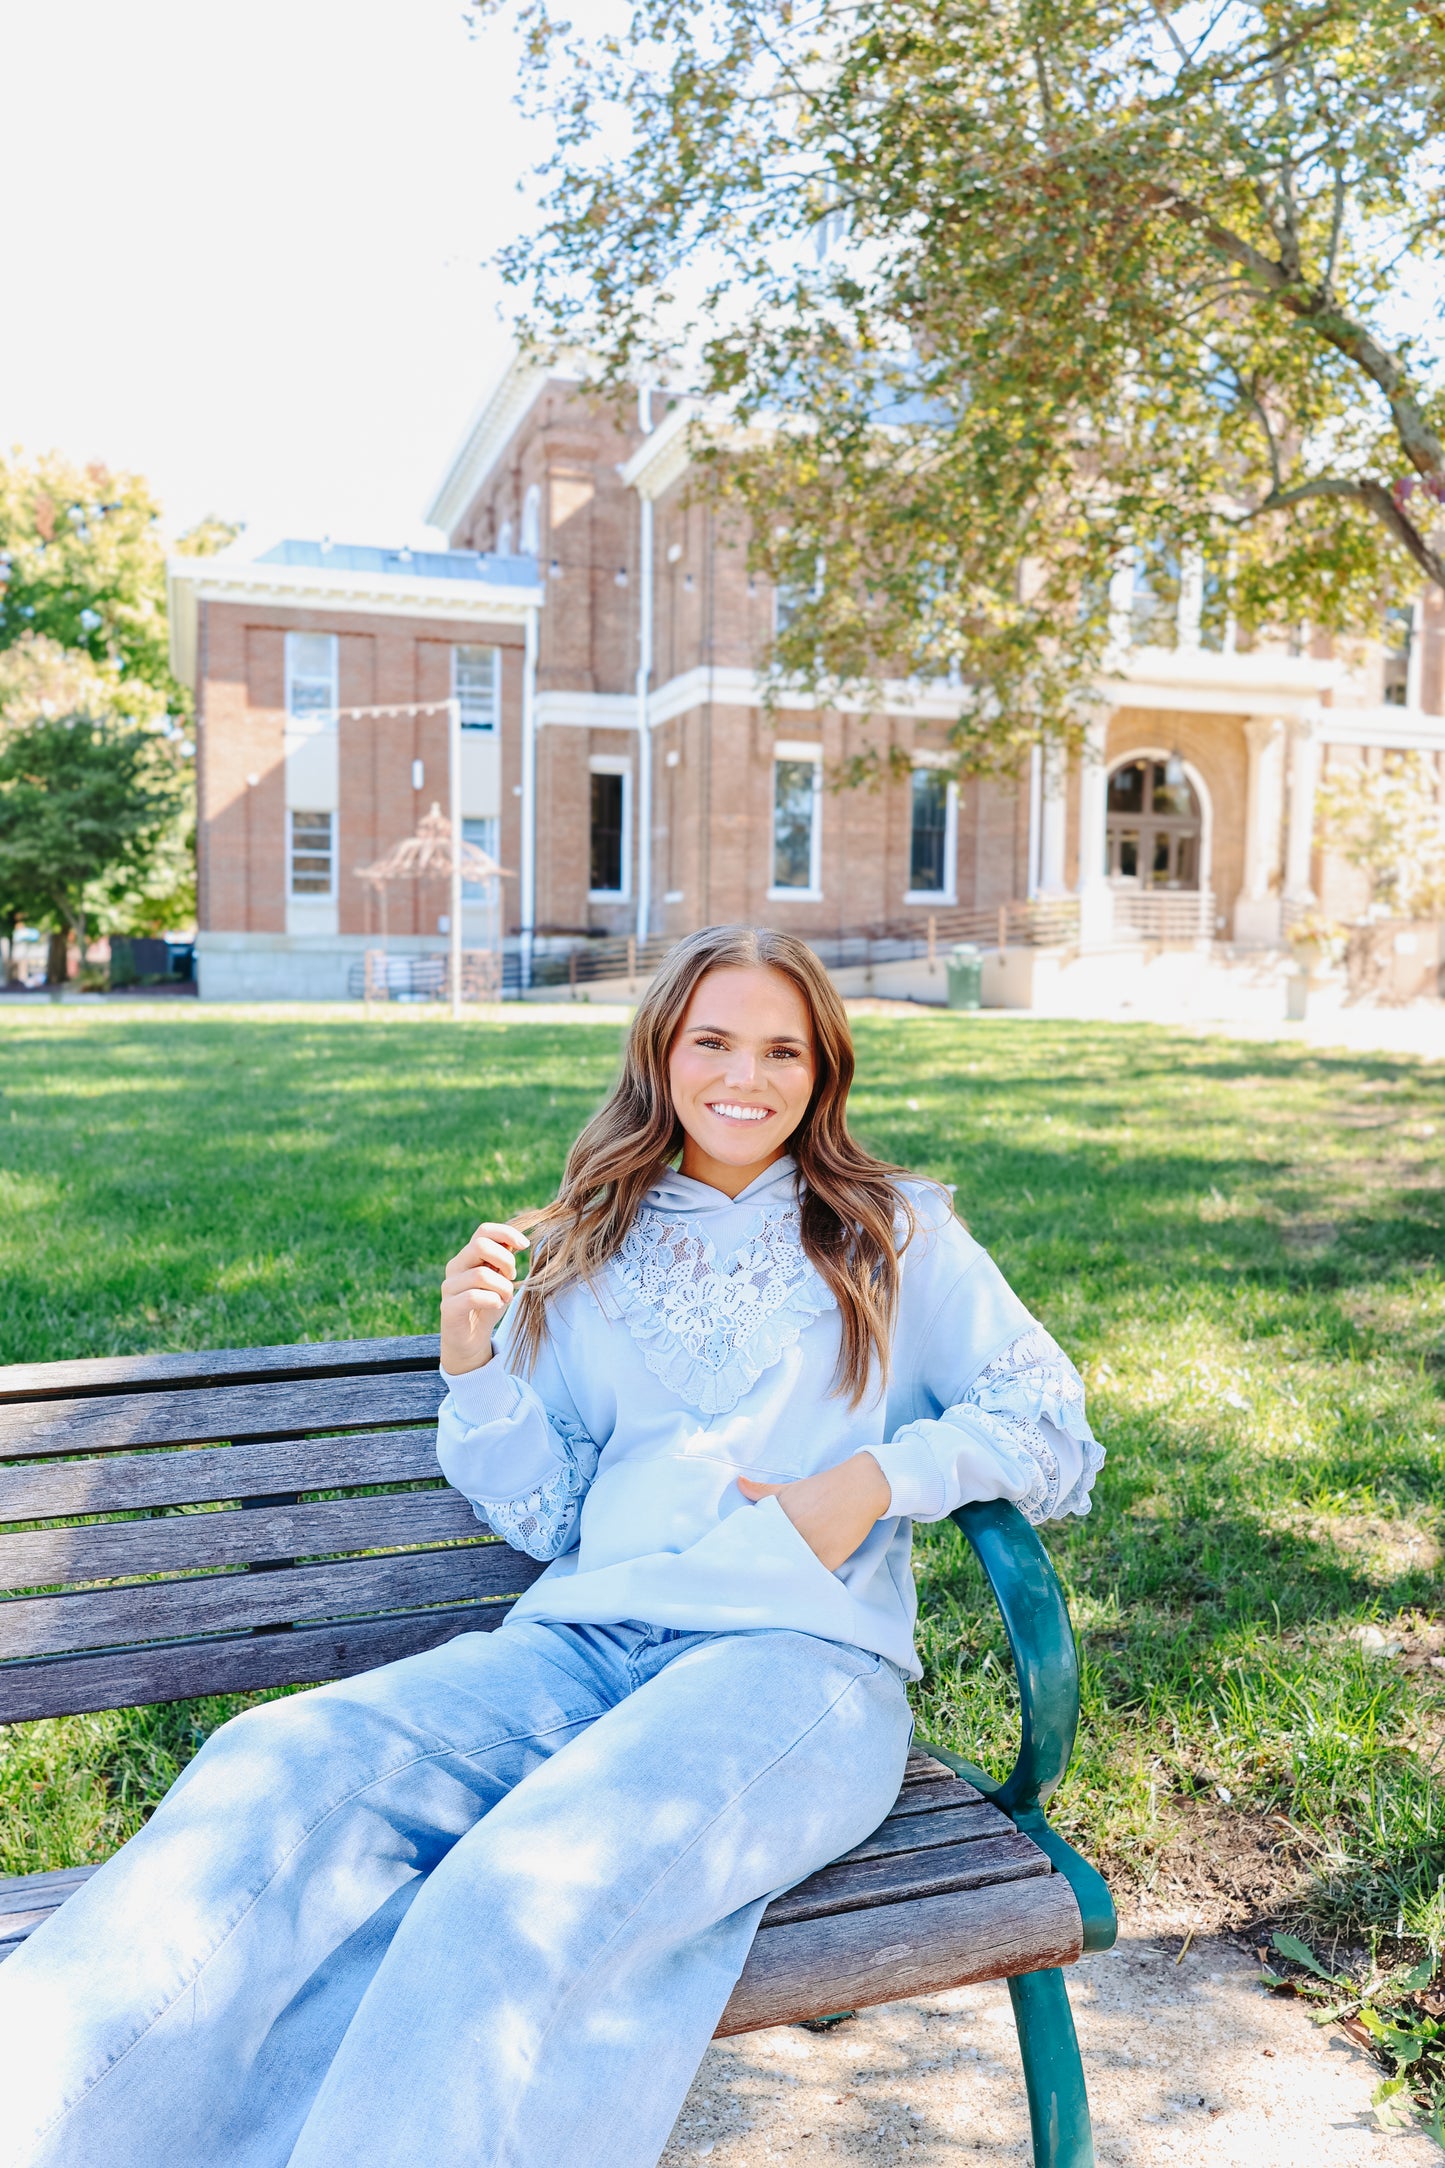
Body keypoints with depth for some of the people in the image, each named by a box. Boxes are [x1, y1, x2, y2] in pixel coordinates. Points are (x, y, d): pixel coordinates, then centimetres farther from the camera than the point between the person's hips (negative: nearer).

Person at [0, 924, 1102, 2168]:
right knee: (272, 1770, -26)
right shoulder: (591, 1256, 20)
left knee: (522, 1889, -34)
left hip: (800, 1651, -3)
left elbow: (1045, 1414, 12)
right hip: (581, 1641, 3)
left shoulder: (896, 1235, 14)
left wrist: (882, 1476, -5)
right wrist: (474, 1371, 1)